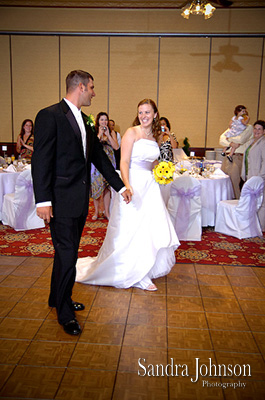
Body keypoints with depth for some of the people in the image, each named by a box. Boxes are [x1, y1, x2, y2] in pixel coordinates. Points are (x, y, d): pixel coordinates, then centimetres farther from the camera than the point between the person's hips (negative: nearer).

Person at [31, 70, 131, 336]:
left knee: (67, 252, 18)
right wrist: (43, 200, -20)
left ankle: (57, 298, 36)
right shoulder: (50, 116, -11)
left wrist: (121, 185, 18)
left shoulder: (83, 120, 15)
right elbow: (41, 160, -15)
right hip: (61, 201, -8)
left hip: (80, 199, 8)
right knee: (67, 255, -1)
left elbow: (99, 156, 19)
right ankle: (65, 313, 16)